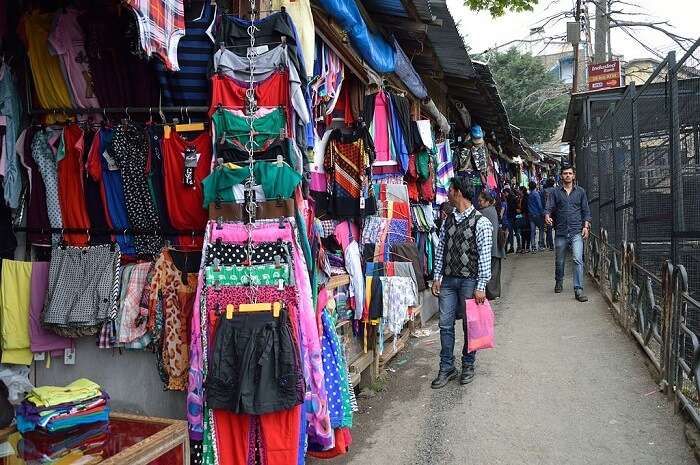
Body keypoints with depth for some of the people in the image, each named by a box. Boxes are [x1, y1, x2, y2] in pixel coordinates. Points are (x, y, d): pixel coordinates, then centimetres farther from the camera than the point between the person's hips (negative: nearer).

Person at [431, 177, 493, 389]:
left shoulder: (480, 222, -9)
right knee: (445, 324, 6)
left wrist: (481, 286, -13)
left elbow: (485, 256, -11)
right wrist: (437, 278, 7)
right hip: (448, 280, 5)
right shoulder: (448, 220, 9)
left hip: (470, 280, -5)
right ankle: (447, 368, 17)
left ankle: (468, 366, 25)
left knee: (470, 324, 8)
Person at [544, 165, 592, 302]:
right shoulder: (555, 192, 7)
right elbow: (549, 208, 0)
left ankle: (578, 290, -13)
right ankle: (558, 283, 35)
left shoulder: (580, 191, 10)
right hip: (560, 232, 1)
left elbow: (586, 211, 12)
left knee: (578, 259, -14)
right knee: (559, 261, 11)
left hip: (576, 232, -1)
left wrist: (586, 226, 0)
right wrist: (547, 216, -22)